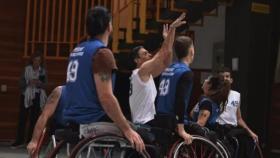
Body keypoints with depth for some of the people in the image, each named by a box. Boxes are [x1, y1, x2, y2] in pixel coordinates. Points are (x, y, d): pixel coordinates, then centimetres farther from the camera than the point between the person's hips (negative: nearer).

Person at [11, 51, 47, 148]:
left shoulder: (43, 71, 4)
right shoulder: (27, 69, 2)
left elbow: (45, 85, 2)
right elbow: (21, 82, -2)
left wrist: (40, 83, -18)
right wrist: (28, 82, -20)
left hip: (37, 97, 1)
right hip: (26, 96, -1)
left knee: (34, 119, 3)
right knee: (22, 118, -4)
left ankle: (30, 140, 10)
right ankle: (19, 141, 0)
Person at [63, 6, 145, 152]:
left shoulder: (77, 50, 13)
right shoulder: (102, 52, -15)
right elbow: (105, 97, -23)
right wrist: (127, 129, -19)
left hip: (74, 121, 10)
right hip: (92, 123, -10)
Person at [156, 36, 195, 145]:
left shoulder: (167, 69, 14)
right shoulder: (186, 72, -9)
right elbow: (181, 101, -19)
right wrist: (181, 129, -20)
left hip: (159, 119, 8)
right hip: (172, 121, -8)